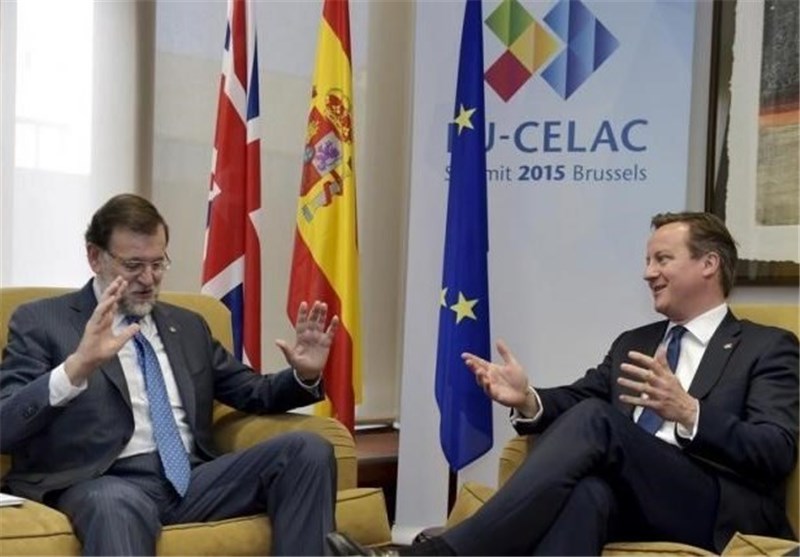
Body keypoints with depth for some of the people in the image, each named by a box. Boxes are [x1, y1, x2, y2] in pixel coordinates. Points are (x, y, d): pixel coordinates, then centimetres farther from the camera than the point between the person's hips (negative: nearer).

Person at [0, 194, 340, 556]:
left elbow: (254, 394, 27)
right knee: (116, 506, -42)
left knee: (308, 451, -18)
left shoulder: (188, 325, 23)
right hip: (104, 484, -5)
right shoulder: (40, 322, 7)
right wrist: (78, 365, -24)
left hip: (193, 478, 6)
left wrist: (304, 375, 4)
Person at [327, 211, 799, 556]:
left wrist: (688, 413, -22)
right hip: (630, 503, 4)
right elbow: (576, 399, 16)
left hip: (719, 510, -4)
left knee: (593, 420, -29)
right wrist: (529, 400, -8)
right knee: (587, 490, -35)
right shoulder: (633, 343, 28)